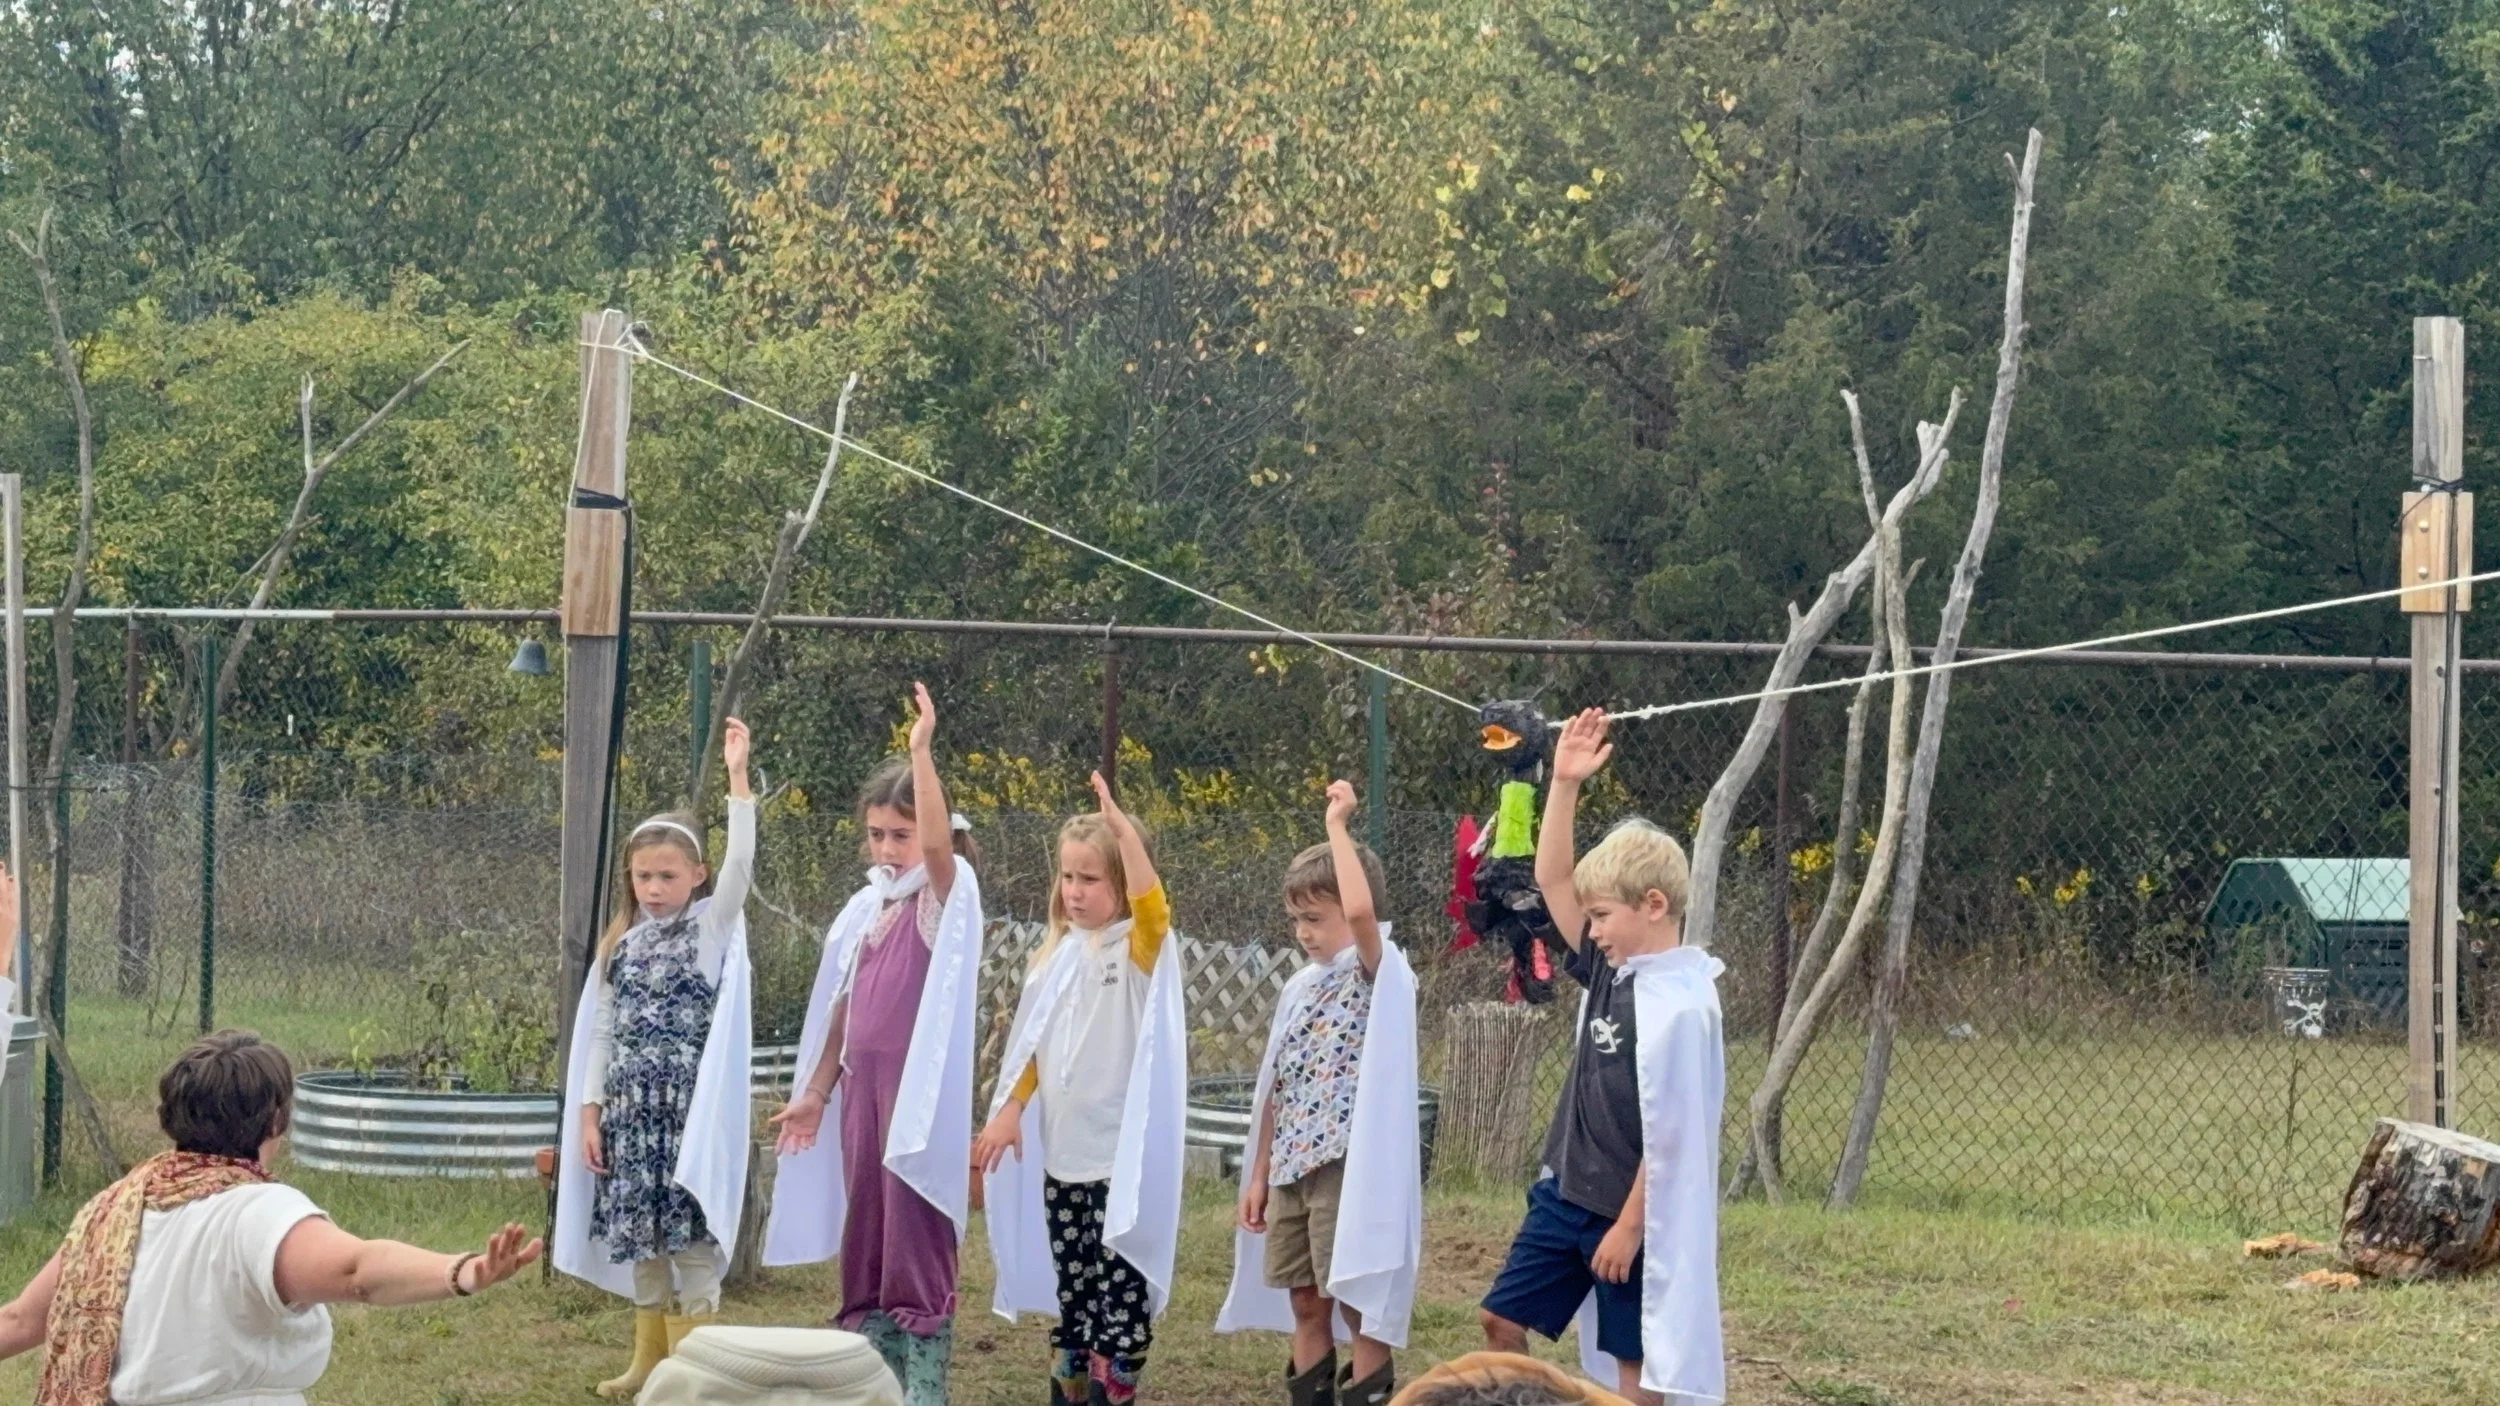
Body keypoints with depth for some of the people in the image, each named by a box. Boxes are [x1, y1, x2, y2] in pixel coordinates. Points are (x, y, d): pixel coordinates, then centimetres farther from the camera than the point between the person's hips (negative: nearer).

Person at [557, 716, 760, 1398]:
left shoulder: (712, 928, -1)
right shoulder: (622, 944, 10)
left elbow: (740, 864, -16)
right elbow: (601, 1032, 11)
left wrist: (737, 779, -24)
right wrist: (589, 1110, 5)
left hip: (688, 1105, -4)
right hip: (631, 1105, 4)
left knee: (690, 1228, -4)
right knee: (641, 1230, 9)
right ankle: (649, 1358, 20)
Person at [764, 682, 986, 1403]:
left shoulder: (945, 898, -7)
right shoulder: (865, 909, 13)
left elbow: (940, 843, -29)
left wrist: (921, 751, -35)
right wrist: (816, 1091, 18)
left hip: (919, 1094, -7)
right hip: (863, 1090, 7)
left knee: (917, 1244, -6)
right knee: (864, 1244, 11)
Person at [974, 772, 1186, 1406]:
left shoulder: (1139, 948, -7)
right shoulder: (1057, 955, 11)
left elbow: (1151, 904, -29)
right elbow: (1033, 1043, 14)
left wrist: (1122, 827, -37)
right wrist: (1010, 1109, 3)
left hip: (1123, 1156, -6)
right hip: (1061, 1153, 6)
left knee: (1121, 1288, -4)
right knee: (1070, 1288, 13)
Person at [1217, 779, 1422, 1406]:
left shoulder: (1379, 973, -8)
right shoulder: (1300, 987, 14)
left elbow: (1361, 911, -30)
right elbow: (1277, 1088, 15)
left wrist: (1337, 827, -20)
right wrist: (1259, 1174, 14)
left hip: (1348, 1166, -8)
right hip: (1293, 1167, 8)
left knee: (1359, 1301, -3)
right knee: (1304, 1302, 12)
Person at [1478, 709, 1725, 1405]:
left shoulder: (1681, 1006, -19)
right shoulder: (1610, 969, 5)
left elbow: (1670, 1134, -20)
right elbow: (1552, 879, 9)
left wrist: (1630, 1225, -18)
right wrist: (1565, 783, 0)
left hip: (1628, 1215, -9)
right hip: (1565, 1195, 9)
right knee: (1502, 1322, 10)